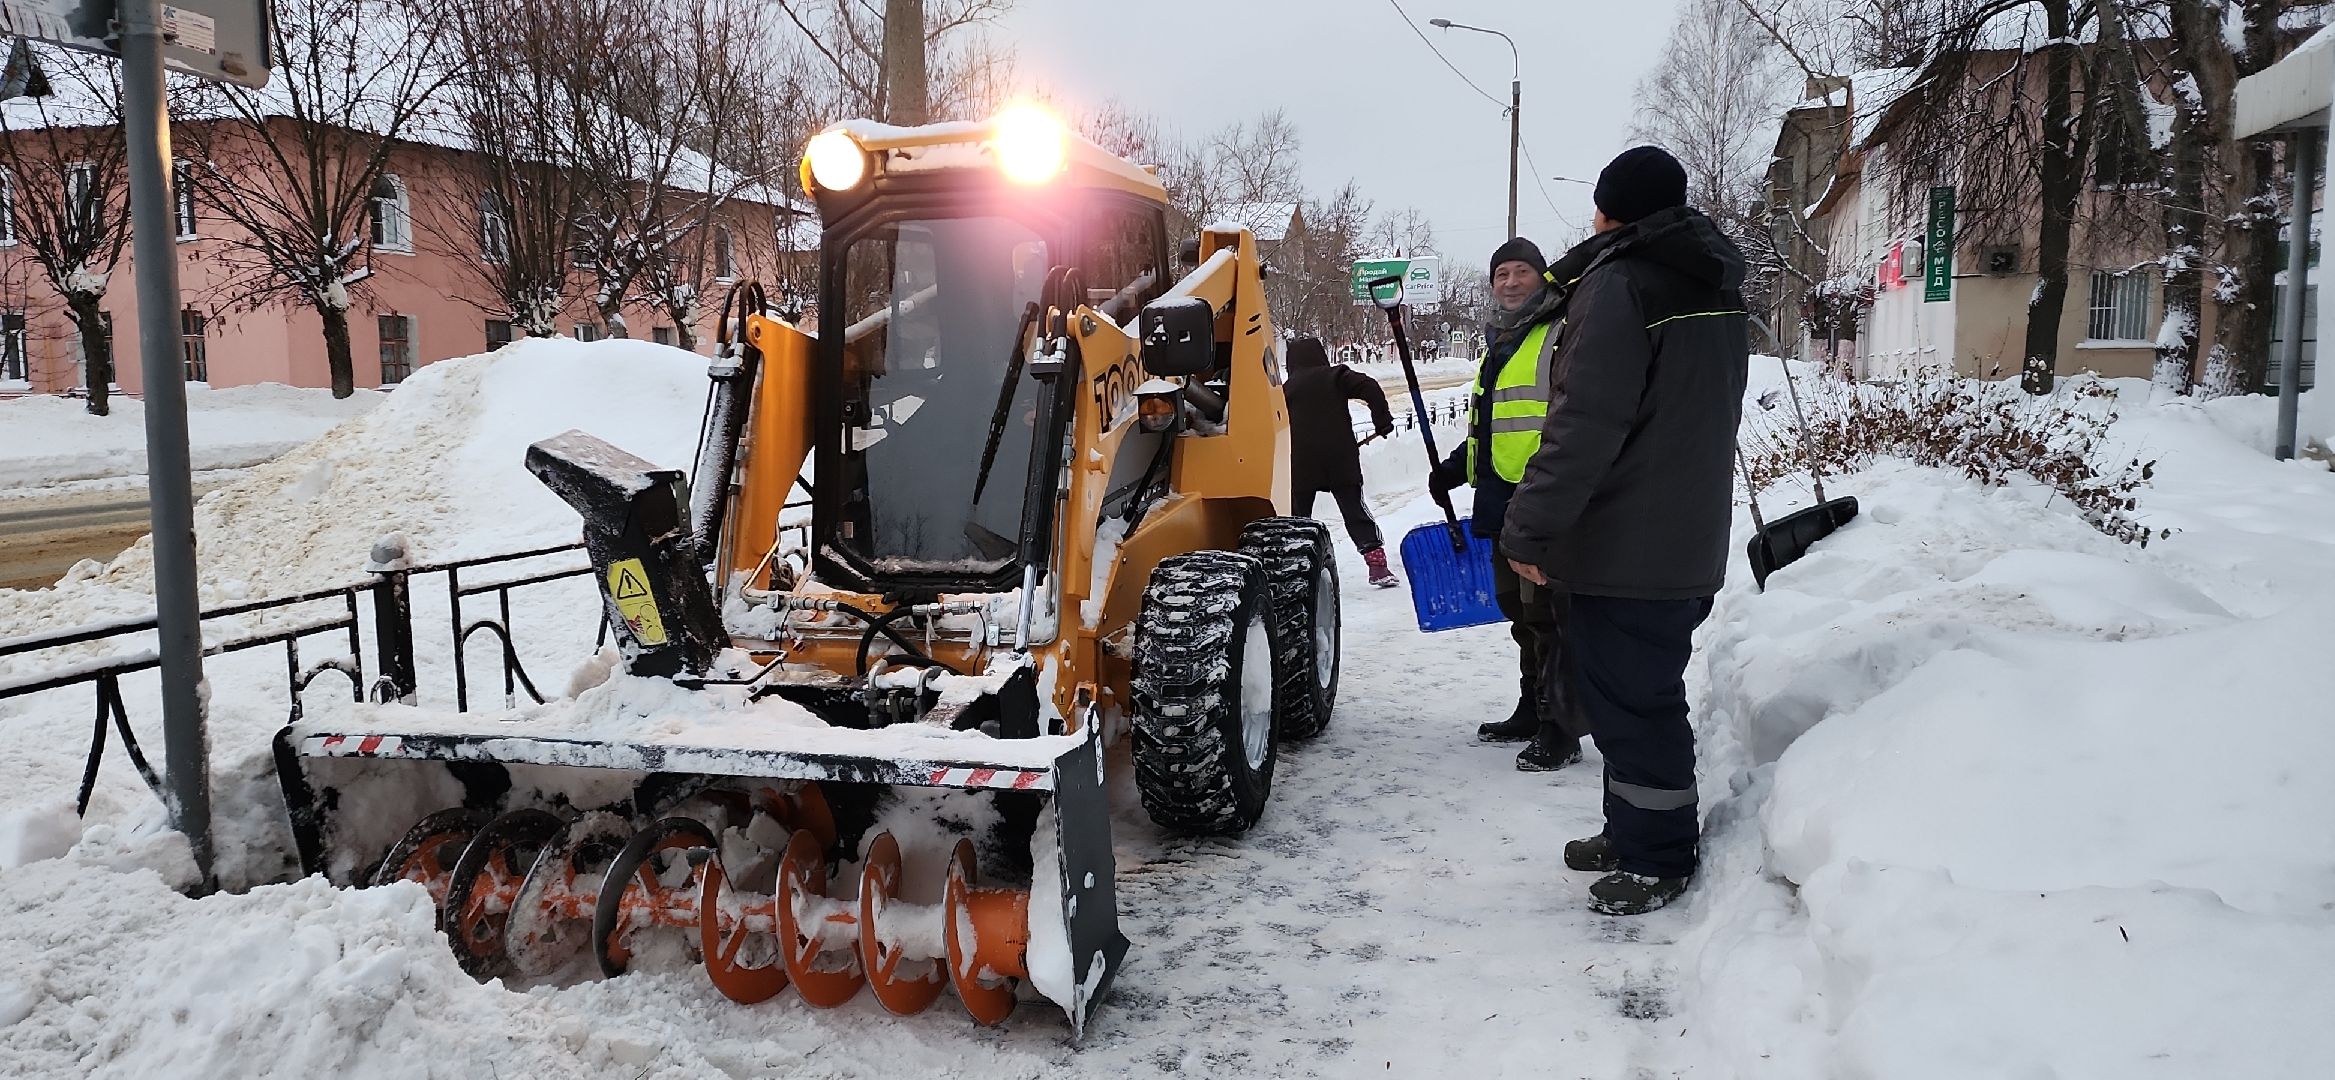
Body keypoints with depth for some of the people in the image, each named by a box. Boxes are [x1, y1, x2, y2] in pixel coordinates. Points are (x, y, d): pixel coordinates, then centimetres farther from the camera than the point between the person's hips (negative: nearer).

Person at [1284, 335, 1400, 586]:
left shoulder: (1286, 389, 10)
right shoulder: (1335, 376, 5)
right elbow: (1370, 388, -9)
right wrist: (1383, 420, -1)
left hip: (1301, 464, 1)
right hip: (1341, 459, 0)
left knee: (1298, 516, 12)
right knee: (1355, 510, 3)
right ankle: (1377, 565, -5)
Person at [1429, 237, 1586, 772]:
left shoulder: (1563, 336, -7)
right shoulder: (1498, 344, 21)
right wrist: (1457, 467, 21)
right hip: (1501, 504, 9)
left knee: (1549, 615, -7)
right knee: (1520, 612, 16)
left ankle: (1561, 729, -1)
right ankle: (1531, 711, 28)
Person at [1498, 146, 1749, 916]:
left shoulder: (1620, 284, -15)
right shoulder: (1716, 291, 15)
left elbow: (1586, 426, -23)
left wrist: (1529, 530, -19)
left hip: (1624, 548, -9)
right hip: (1691, 541, 9)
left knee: (1632, 701, 0)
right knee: (1642, 694, 19)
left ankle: (1657, 859, 10)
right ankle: (1634, 831, 31)